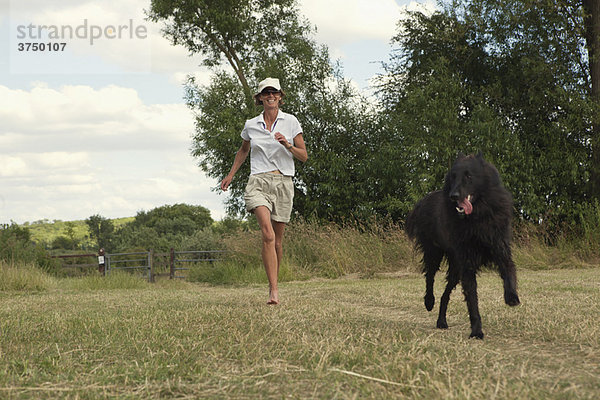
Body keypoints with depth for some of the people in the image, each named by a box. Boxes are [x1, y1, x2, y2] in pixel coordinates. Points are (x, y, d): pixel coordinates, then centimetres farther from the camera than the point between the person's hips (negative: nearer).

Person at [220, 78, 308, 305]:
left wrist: (287, 145, -13)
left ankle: (273, 283, 27)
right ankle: (274, 291, -26)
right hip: (259, 182, -1)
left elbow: (303, 156, 5)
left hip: (283, 183, 1)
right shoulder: (251, 125, 9)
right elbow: (243, 150, 28)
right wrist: (230, 175, 28)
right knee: (268, 234, -21)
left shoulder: (290, 122, 4)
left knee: (277, 239, 5)